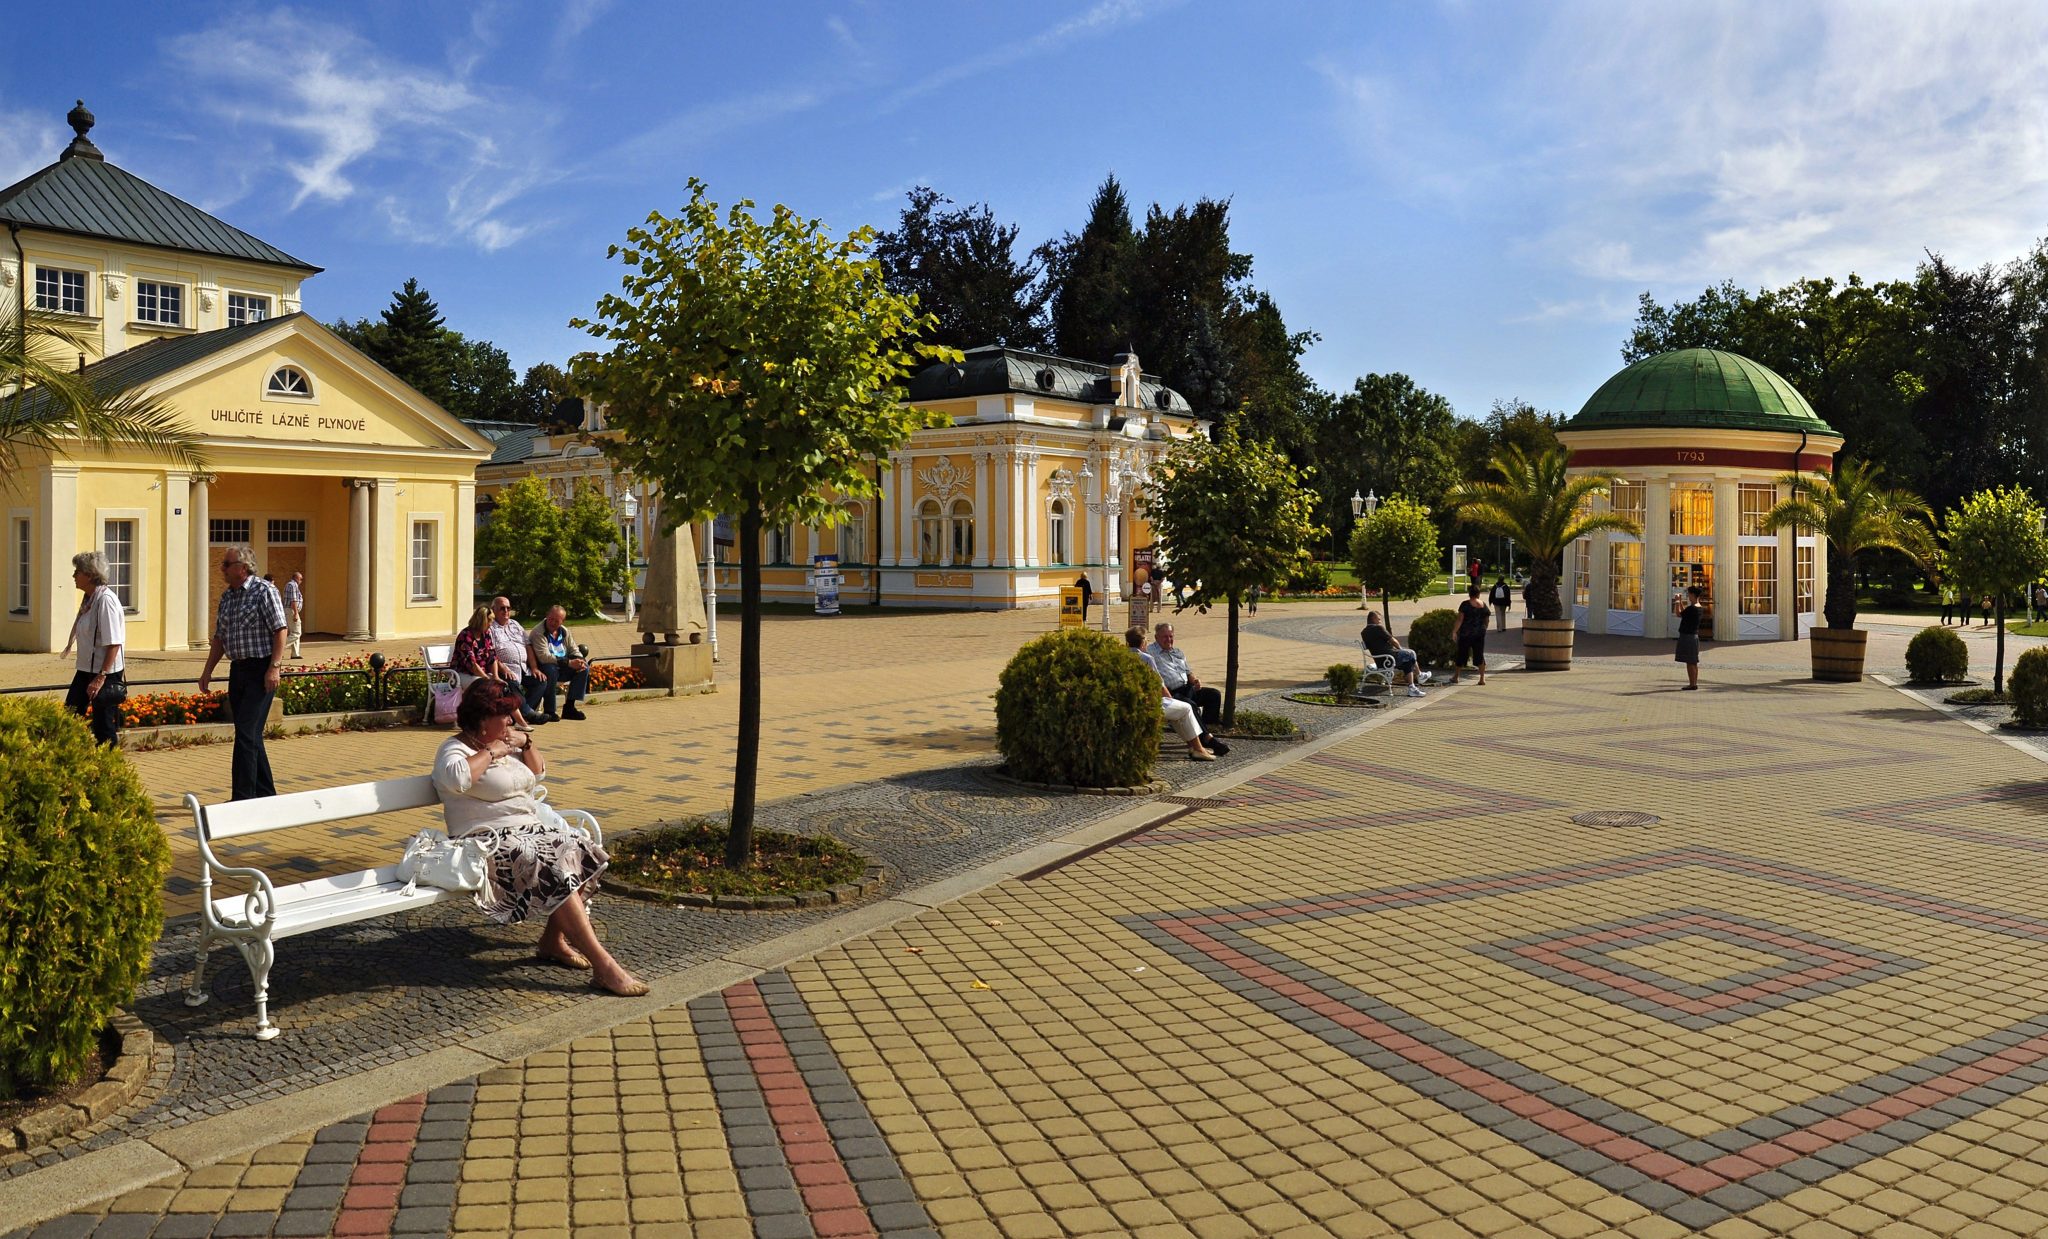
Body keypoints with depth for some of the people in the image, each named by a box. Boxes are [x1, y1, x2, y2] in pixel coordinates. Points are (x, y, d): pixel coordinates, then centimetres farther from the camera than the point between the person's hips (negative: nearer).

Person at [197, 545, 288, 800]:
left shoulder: (264, 591, -9)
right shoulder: (227, 596, 14)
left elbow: (280, 631, -14)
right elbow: (220, 638, 20)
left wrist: (274, 667, -21)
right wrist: (207, 671, 16)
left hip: (260, 670, -8)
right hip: (237, 671, 8)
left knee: (246, 733, -12)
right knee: (250, 735, 11)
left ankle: (243, 797, -10)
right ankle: (266, 793, 20)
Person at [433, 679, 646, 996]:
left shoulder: (504, 744, 18)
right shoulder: (455, 749, -8)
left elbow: (538, 773, 25)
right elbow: (456, 777, -32)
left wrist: (526, 742, 8)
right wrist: (490, 752, -18)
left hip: (528, 831, 9)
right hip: (491, 843, -9)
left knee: (582, 851, -13)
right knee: (555, 870, -30)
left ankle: (553, 940, -6)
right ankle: (603, 966, -34)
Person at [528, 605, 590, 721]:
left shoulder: (564, 632, 8)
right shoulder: (538, 632, -16)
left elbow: (574, 650, 12)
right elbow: (544, 657, -27)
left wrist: (580, 661, -13)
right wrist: (569, 663, -31)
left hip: (562, 668, 7)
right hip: (542, 668, -7)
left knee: (584, 668, -12)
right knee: (551, 669, -38)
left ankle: (569, 706, -11)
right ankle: (549, 711, -28)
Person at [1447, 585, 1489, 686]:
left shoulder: (1465, 604, -11)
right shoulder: (1483, 605, 3)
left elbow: (1460, 620, -13)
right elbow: (1486, 621, 9)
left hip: (1466, 634, -3)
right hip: (1480, 634, 4)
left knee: (1461, 655, 8)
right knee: (1480, 655, 8)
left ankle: (1456, 677, 17)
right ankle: (1482, 678, 4)